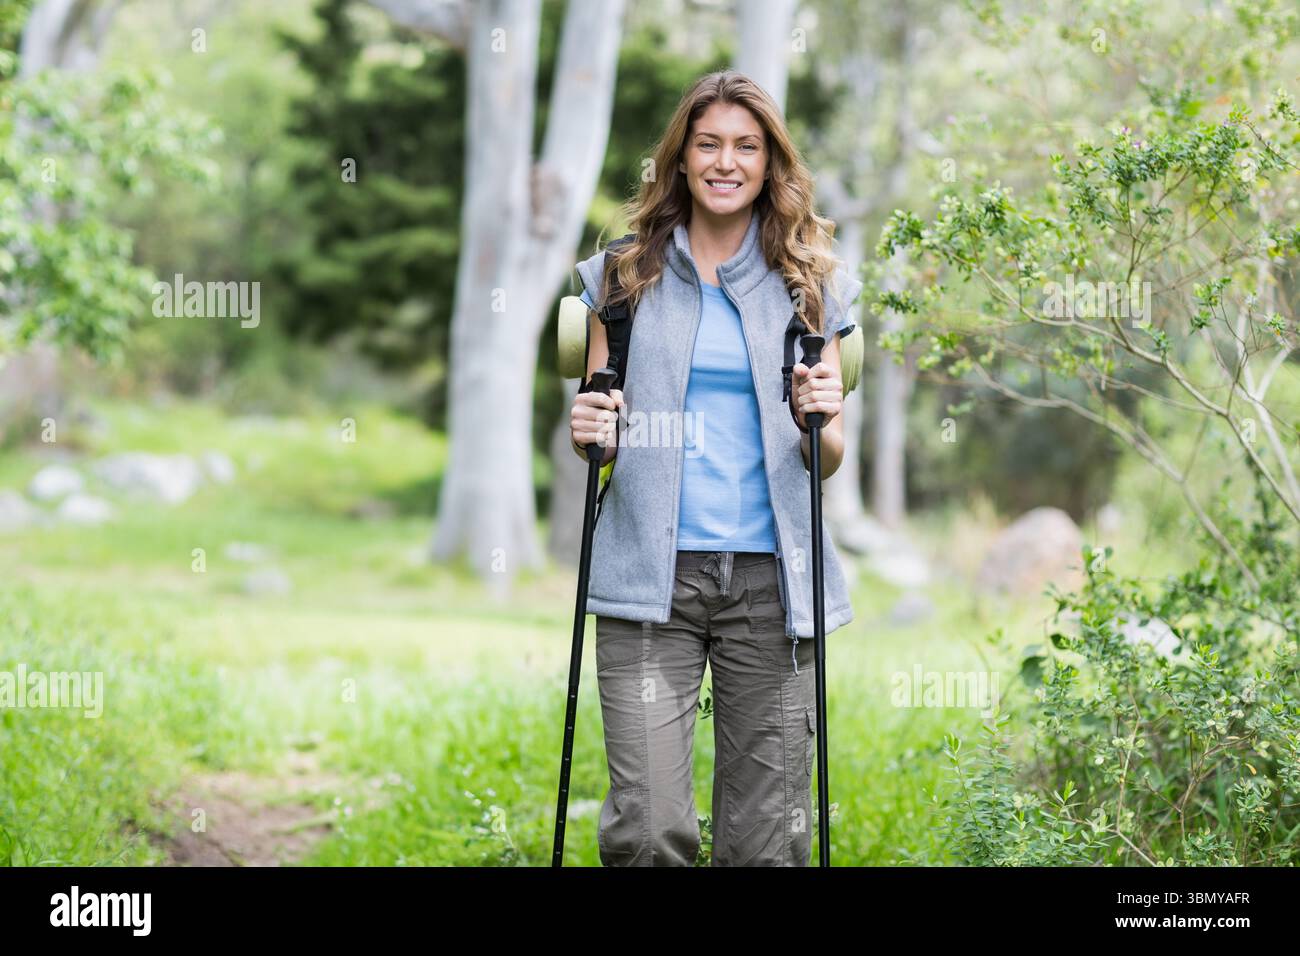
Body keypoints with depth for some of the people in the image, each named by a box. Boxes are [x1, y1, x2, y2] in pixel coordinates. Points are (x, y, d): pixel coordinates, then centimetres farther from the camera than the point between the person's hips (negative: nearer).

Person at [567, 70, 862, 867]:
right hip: (652, 570, 0)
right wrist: (589, 432, -7)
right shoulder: (626, 275, 10)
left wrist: (821, 420, -10)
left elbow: (829, 459, 12)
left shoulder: (809, 285, 10)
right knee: (648, 832, -11)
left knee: (766, 839, 0)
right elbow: (598, 415, 15)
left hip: (771, 577, 1)